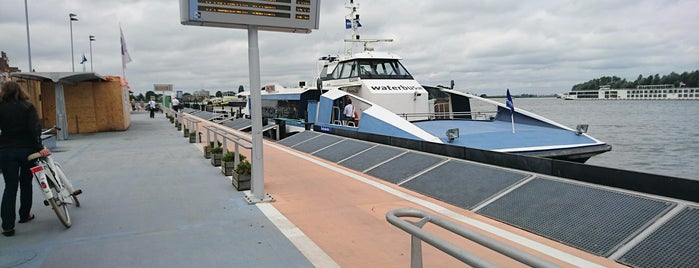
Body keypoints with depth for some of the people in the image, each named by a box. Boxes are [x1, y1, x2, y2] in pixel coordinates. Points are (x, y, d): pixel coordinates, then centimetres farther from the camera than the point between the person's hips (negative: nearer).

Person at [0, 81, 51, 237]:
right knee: (26, 183, 18)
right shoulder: (27, 107, -1)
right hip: (27, 149, 0)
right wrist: (40, 146, -18)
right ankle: (25, 215, 29)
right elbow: (35, 127, -13)